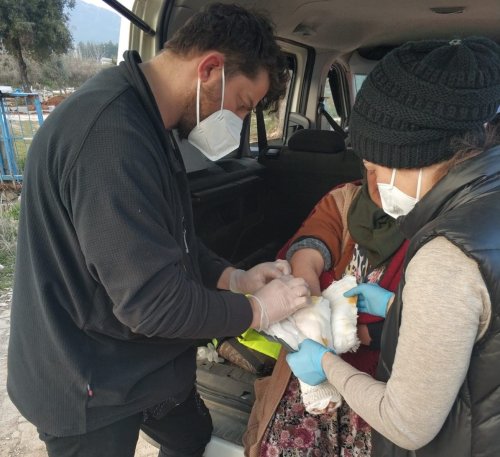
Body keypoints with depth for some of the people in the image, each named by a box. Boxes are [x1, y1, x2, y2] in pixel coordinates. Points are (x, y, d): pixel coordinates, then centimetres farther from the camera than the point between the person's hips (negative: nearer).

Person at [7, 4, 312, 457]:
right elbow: (152, 301, -31)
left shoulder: (142, 120, 4)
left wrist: (235, 278, -2)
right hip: (89, 390, -9)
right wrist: (257, 310, -16)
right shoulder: (110, 134, -32)